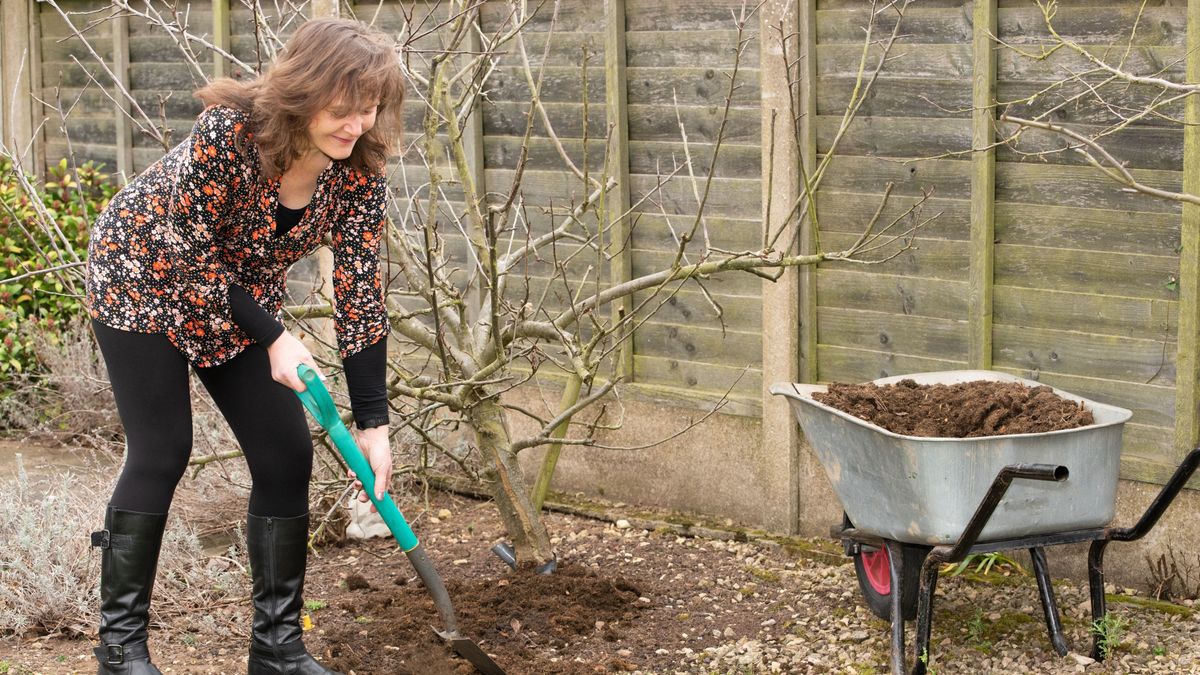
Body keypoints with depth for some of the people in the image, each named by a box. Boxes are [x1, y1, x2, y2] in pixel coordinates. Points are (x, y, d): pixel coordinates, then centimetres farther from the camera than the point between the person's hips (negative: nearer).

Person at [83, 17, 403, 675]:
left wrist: (372, 422, -16)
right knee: (161, 453, -11)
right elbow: (186, 251, -25)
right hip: (144, 275, -5)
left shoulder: (358, 173, -19)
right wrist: (274, 338, -24)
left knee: (287, 453, -3)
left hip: (238, 299, 5)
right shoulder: (229, 131, -34)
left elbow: (359, 293, -14)